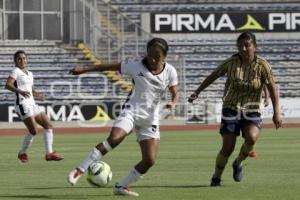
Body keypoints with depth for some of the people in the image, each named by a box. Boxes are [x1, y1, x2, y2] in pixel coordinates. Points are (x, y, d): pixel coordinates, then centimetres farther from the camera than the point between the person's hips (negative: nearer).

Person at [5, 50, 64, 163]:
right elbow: (8, 85, -21)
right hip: (22, 104, -9)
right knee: (34, 130, -16)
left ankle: (49, 153, 3)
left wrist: (36, 95, 8)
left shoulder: (29, 74, 19)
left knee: (48, 125, 3)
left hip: (32, 104, 9)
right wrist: (20, 91, -37)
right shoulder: (16, 71, -5)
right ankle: (22, 153, 3)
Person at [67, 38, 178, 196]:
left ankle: (122, 186, 11)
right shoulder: (136, 65, -10)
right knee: (114, 138, -31)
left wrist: (173, 103, -20)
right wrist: (84, 69, -5)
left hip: (150, 118, 3)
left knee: (150, 160, -8)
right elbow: (109, 66, -3)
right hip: (132, 111, -3)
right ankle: (80, 170, -25)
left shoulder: (170, 72, -4)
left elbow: (174, 94, 4)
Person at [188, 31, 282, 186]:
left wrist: (276, 112, -14)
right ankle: (216, 178, 14)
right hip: (231, 109, 0)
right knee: (228, 148, -9)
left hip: (252, 111, 0)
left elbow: (272, 88, -7)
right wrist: (197, 92, 10)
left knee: (252, 137, -29)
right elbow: (213, 76, 9)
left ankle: (238, 163, 1)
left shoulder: (262, 65, -10)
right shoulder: (231, 63, -6)